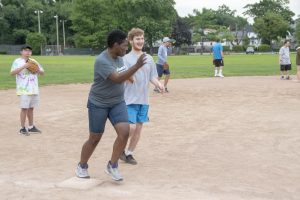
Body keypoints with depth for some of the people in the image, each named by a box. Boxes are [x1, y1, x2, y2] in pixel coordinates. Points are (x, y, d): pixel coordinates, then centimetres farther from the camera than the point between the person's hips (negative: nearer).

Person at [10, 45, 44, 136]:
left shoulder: (34, 61, 14)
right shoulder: (17, 61, -3)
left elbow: (42, 72, 18)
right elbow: (12, 73, -15)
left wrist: (38, 70, -6)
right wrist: (23, 66, -23)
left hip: (34, 89, 6)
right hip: (24, 90, -6)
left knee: (31, 108, 12)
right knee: (24, 108, -6)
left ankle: (31, 127, 20)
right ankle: (22, 128, 2)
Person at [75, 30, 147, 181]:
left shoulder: (119, 58, 1)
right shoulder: (102, 61, -24)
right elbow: (117, 79, -36)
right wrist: (137, 66, -44)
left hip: (117, 103, 6)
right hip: (98, 104, -6)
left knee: (124, 132, -12)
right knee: (94, 139, 5)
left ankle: (112, 166, 6)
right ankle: (82, 166, 30)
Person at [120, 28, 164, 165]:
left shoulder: (149, 58, 8)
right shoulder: (126, 58, -7)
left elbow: (152, 77, 10)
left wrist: (158, 84, -10)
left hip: (144, 100, 5)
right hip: (130, 100, -5)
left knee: (138, 128, 9)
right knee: (131, 127, -11)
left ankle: (129, 153, 23)